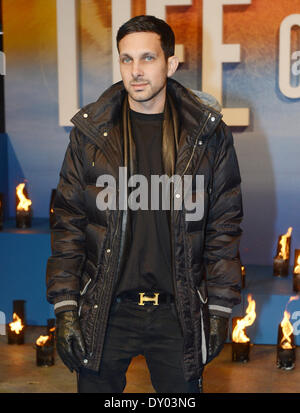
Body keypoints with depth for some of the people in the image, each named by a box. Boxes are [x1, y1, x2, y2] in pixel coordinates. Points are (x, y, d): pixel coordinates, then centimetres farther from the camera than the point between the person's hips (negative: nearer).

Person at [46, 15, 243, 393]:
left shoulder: (209, 135, 0)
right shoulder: (90, 132, 0)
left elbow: (224, 227, 3)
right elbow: (68, 223, 1)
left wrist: (220, 308, 1)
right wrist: (65, 306, -4)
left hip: (179, 313, 0)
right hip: (105, 311, 0)